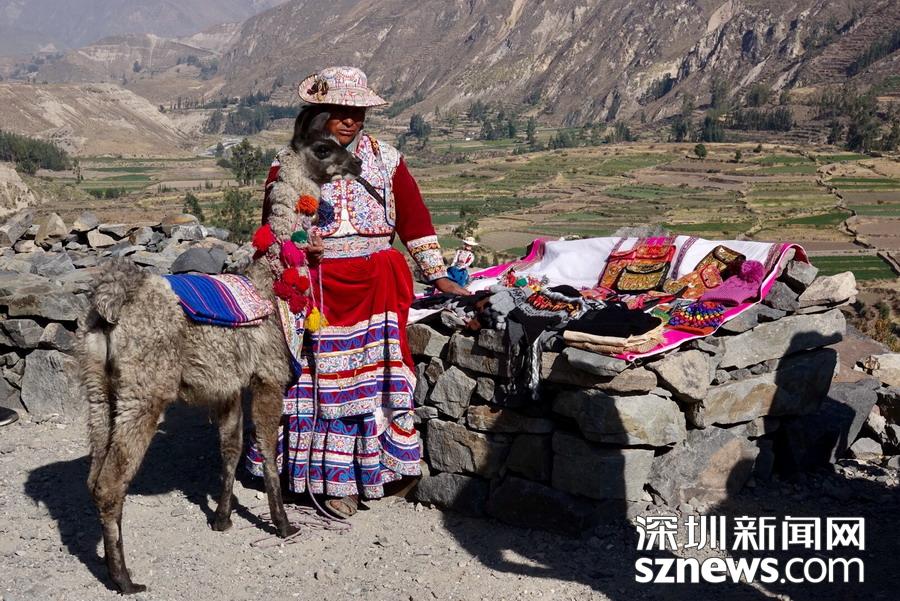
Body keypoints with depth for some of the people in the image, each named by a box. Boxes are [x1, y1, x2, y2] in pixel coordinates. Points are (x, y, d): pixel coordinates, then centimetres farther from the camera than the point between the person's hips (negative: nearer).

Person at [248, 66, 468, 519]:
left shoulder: (385, 158, 8)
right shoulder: (291, 161, 4)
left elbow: (413, 217, 8)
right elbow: (273, 222, 6)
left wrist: (437, 275, 5)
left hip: (377, 284, 1)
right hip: (318, 284, -1)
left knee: (378, 377, 0)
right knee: (328, 380, 2)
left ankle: (377, 466, 15)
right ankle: (336, 480, 12)